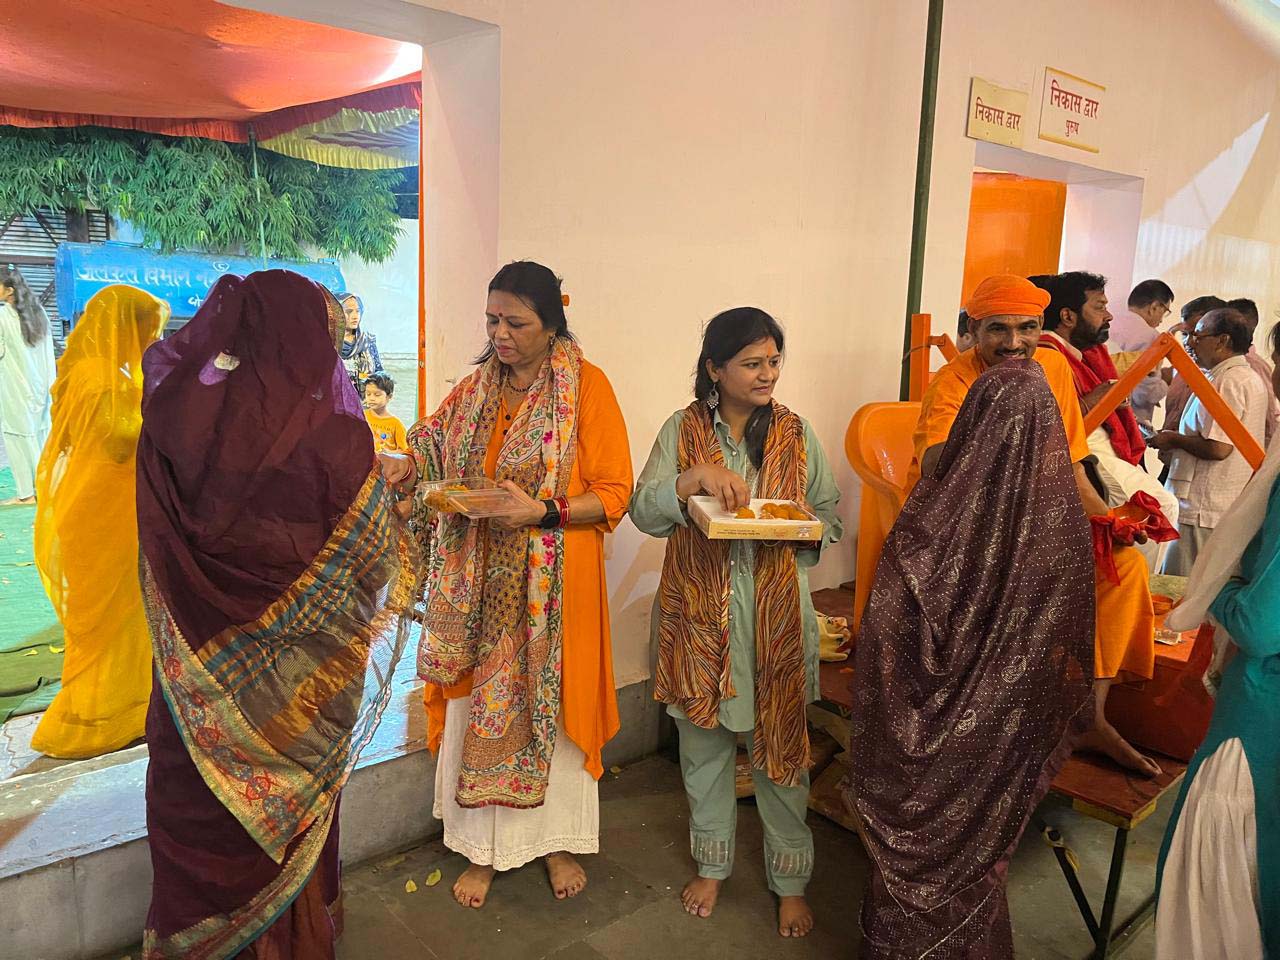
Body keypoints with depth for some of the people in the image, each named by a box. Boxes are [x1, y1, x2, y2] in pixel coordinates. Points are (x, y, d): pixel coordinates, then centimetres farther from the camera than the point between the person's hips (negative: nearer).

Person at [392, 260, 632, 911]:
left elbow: (613, 493, -10)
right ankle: (482, 848, 28)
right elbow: (433, 462, 17)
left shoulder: (587, 385, -7)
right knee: (477, 706, 9)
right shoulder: (476, 389, 8)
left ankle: (559, 840, 31)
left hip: (552, 584, -4)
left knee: (551, 704, 9)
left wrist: (541, 512, -23)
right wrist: (406, 475, -5)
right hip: (480, 584, 4)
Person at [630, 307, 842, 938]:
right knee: (703, 742, 14)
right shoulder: (682, 430, 0)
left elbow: (830, 515, 6)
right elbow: (644, 513, -6)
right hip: (698, 612, 0)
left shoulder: (794, 433, 2)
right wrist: (694, 478, -23)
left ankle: (790, 880, 28)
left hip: (775, 613, 0)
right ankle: (712, 864, 36)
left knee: (780, 745, 8)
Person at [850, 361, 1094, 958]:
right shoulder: (1064, 522, -13)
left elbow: (891, 630, -17)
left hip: (933, 728, -3)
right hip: (1009, 728, 3)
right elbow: (1069, 643, -2)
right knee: (980, 840, 23)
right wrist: (1051, 723, 13)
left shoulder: (935, 510, -23)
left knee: (912, 838, 17)